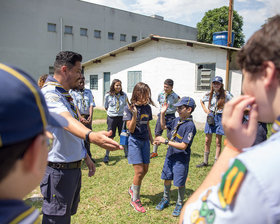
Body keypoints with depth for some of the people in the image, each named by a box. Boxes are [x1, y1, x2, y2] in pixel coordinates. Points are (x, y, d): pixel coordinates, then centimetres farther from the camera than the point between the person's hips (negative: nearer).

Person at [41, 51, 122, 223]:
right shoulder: (49, 94, -19)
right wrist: (91, 136, -60)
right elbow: (65, 119, -41)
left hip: (74, 167, 10)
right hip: (58, 169, -10)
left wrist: (86, 157, 20)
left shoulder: (65, 94, 13)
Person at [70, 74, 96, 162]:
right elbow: (74, 105, -8)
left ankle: (88, 156, 19)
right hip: (77, 117, -3)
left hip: (87, 117, 3)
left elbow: (91, 104, 5)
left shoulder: (88, 91, 15)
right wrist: (80, 117, -18)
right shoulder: (72, 92, 3)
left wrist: (90, 116, -10)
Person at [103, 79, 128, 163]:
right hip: (111, 117, -1)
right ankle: (107, 155, 13)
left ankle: (127, 153, 22)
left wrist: (122, 111, 4)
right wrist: (112, 111, 2)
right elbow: (106, 107, 7)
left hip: (122, 117, 2)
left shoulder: (124, 95, -1)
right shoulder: (108, 95, -5)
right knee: (110, 137, 3)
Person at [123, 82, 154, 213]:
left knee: (145, 169, 11)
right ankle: (135, 200, 12)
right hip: (134, 141, -6)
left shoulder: (147, 108, 4)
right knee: (139, 171, -8)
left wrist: (152, 139, 18)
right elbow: (130, 129, -15)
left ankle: (132, 189, 38)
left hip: (145, 141, 6)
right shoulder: (129, 108, -12)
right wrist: (134, 115, -27)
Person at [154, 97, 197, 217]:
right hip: (170, 155, 7)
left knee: (180, 183, 8)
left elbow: (183, 146, -24)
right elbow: (164, 126, 19)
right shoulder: (177, 120, 2)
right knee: (167, 178, 18)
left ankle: (179, 204, 30)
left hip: (181, 159, -7)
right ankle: (166, 199, 40)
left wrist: (165, 141, -23)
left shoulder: (190, 126, -21)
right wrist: (162, 114, 4)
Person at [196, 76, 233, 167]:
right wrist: (206, 110, 10)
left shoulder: (226, 94, -7)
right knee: (207, 140, 8)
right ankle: (205, 161, 21)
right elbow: (201, 101, 21)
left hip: (220, 118, -3)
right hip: (210, 117, 3)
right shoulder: (209, 94, 4)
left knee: (218, 142, 3)